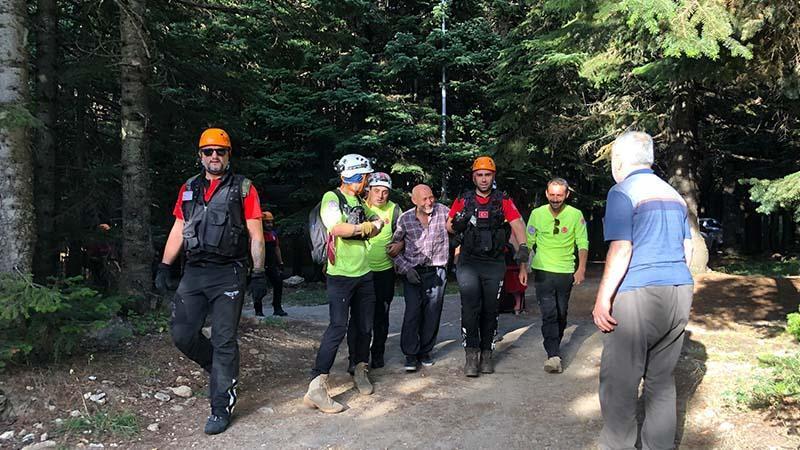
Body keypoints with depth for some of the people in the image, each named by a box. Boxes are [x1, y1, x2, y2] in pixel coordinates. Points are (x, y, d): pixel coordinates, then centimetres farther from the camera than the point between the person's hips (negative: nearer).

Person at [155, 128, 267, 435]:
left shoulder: (243, 188, 1)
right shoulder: (189, 189, 14)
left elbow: (256, 235, -2)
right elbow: (178, 231, 17)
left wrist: (258, 274, -7)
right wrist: (164, 267, 10)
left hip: (229, 274, -5)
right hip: (194, 272, 5)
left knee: (223, 340, -2)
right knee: (182, 333, 2)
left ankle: (221, 407, 9)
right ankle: (221, 369, 28)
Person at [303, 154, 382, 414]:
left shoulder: (359, 202, 17)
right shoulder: (332, 198, -7)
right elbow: (337, 228, -23)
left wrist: (374, 227, 1)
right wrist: (365, 226, -11)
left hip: (363, 273, 8)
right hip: (341, 274, -8)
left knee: (365, 326, 12)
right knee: (338, 327, -15)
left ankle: (360, 370, 30)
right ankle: (316, 387, -13)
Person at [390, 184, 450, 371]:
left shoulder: (443, 211, -1)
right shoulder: (405, 219, -1)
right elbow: (395, 247, 5)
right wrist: (406, 268, -8)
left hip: (437, 271, 1)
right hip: (413, 272, -1)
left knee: (432, 314, 5)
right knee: (412, 312, -6)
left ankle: (425, 352, 20)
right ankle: (410, 354, 4)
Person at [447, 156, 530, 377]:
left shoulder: (504, 201, 3)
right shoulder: (463, 201, 6)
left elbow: (518, 228, -5)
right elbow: (448, 228, 11)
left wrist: (523, 263, -15)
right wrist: (458, 222, -14)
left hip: (495, 264, 1)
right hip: (468, 262, -1)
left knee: (490, 310, 8)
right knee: (470, 307, -14)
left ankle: (487, 353, 22)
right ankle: (471, 354, -7)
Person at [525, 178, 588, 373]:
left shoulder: (576, 215, -2)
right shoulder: (537, 214, 0)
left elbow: (583, 244, 1)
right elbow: (528, 242, 7)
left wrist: (581, 268, -8)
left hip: (566, 272, 1)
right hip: (543, 271, -1)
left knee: (561, 315, 12)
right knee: (549, 313, -12)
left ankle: (554, 348, 31)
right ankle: (554, 355, -14)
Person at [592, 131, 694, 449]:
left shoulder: (623, 192, -7)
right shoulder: (674, 194, 17)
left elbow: (621, 250, -16)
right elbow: (687, 250, 19)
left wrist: (603, 299, -15)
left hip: (639, 295, -8)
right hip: (679, 294, 8)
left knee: (619, 381, 0)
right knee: (662, 379, 14)